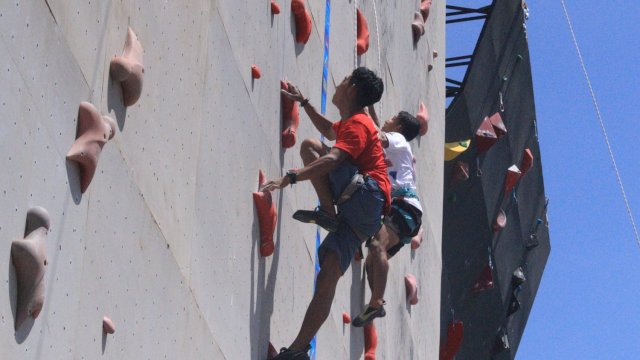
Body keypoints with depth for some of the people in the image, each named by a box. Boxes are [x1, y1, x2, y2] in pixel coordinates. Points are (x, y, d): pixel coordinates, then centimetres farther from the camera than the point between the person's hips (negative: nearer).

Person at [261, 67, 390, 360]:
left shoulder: (357, 124, -5)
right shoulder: (352, 123, 26)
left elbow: (332, 159, -23)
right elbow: (329, 131, 50)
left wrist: (290, 177, -32)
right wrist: (303, 102, 45)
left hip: (367, 197, -9)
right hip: (360, 216, 9)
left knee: (310, 147, -10)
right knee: (328, 275, -3)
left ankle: (328, 211, -18)